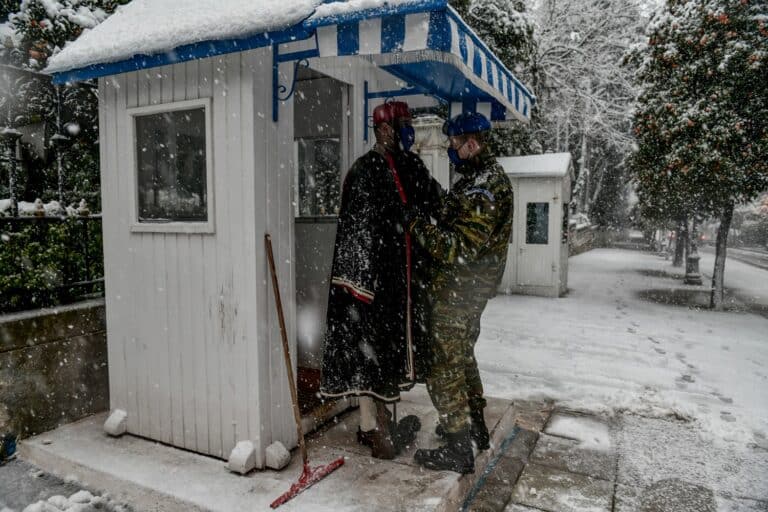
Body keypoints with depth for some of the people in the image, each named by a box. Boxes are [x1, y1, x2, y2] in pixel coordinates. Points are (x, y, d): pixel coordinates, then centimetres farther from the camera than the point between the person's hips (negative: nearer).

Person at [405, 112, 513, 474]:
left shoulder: (481, 188, -22)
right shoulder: (490, 176, 12)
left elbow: (461, 248, -27)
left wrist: (417, 225, -22)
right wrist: (427, 224, 4)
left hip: (457, 291, -11)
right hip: (471, 287, 11)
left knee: (442, 366, -2)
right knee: (462, 356, 23)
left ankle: (459, 450, 9)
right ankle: (475, 426, 38)